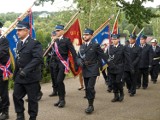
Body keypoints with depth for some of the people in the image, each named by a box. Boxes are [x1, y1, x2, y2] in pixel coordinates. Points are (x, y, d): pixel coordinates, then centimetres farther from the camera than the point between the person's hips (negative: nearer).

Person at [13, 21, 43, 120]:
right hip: (20, 76, 8)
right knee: (16, 96, 12)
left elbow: (38, 58, -24)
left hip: (31, 77, -7)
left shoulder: (35, 43, -13)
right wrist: (15, 73, 13)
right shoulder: (19, 44, 12)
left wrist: (26, 70, -29)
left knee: (32, 99, 4)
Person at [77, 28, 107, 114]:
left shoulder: (95, 45, -5)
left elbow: (103, 56, -4)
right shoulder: (81, 46, 12)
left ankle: (91, 106, -4)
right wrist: (80, 62, -10)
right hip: (85, 71, 6)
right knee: (87, 89, 9)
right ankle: (90, 105, 19)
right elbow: (78, 57, 13)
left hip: (93, 70, -5)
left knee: (90, 87, -15)